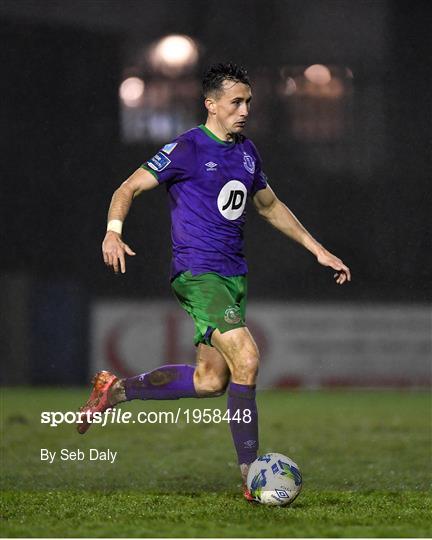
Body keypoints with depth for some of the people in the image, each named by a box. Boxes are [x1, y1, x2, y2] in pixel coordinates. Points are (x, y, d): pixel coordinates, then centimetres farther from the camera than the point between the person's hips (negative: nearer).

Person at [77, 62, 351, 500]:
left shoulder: (246, 152, 14)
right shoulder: (187, 148, -7)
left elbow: (271, 207, 28)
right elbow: (129, 188, -8)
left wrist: (319, 251, 24)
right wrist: (114, 231, -27)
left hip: (233, 275, 8)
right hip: (198, 272, -8)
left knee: (211, 381, 5)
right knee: (246, 360, -20)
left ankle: (114, 390, 23)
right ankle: (251, 477, -13)